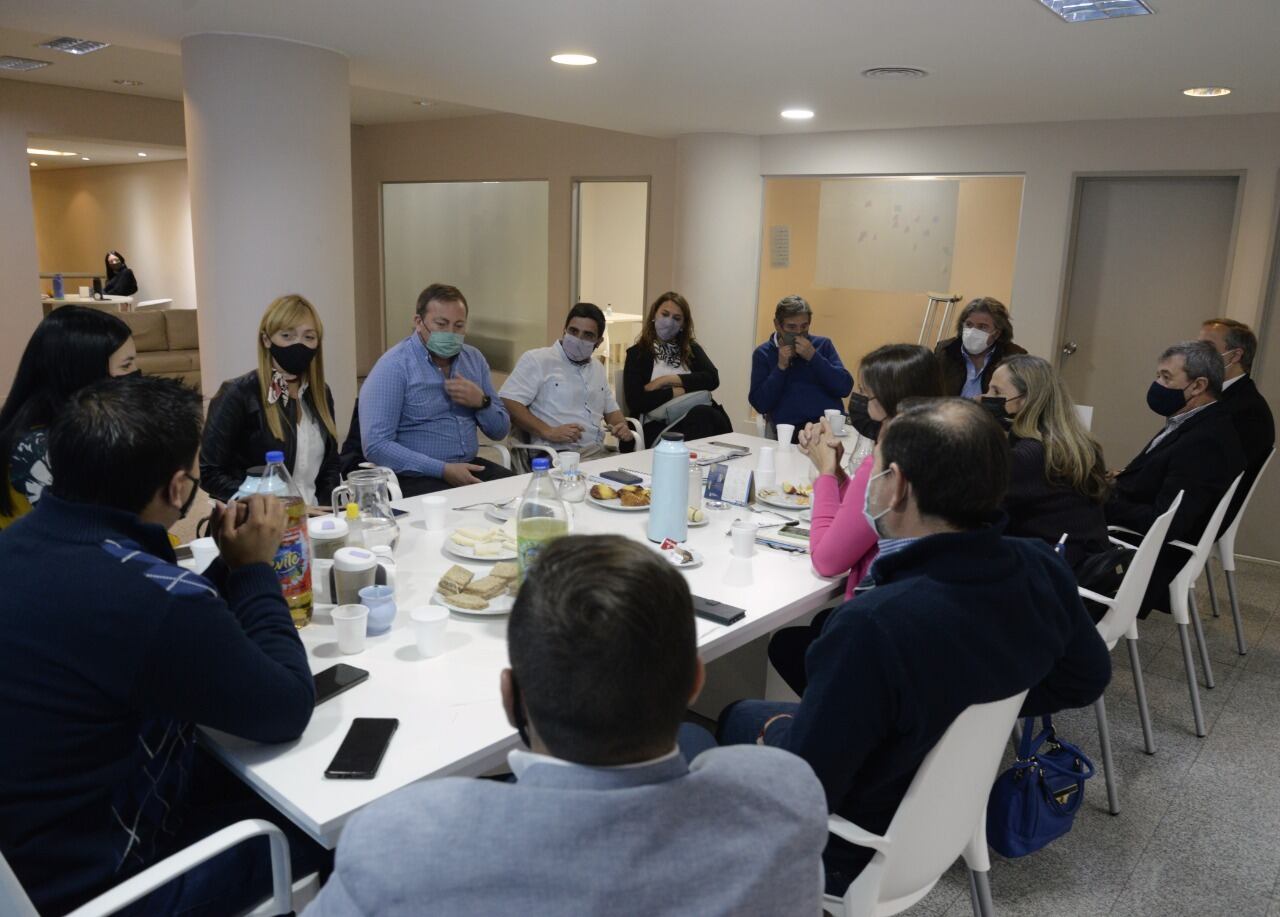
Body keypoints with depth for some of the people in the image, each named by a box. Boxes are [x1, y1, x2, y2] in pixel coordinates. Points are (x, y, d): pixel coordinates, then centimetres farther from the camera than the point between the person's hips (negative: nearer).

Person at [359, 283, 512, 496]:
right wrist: (443, 470, -21)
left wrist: (482, 402, -7)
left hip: (470, 467, 6)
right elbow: (375, 446, -16)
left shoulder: (474, 359, 10)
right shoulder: (394, 366, -8)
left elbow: (500, 431, 15)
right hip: (417, 478, -6)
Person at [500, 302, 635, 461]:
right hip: (558, 454, -7)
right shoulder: (536, 359, -1)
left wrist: (622, 427, 7)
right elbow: (507, 402, -10)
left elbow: (610, 409, 31)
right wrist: (547, 431, -20)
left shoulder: (597, 367, 22)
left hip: (599, 453, 7)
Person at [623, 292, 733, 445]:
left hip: (700, 418, 4)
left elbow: (712, 379, 2)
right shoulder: (637, 353, 10)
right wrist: (676, 391, -3)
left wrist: (668, 380, -4)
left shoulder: (691, 348, 20)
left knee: (703, 414, -34)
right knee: (703, 415, -34)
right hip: (660, 426, -3)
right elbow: (635, 402, -2)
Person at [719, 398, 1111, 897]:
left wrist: (774, 732, -9)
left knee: (740, 718, 18)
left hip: (867, 851, -6)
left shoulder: (875, 626, -40)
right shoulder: (1041, 569, -17)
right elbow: (1086, 678, 3)